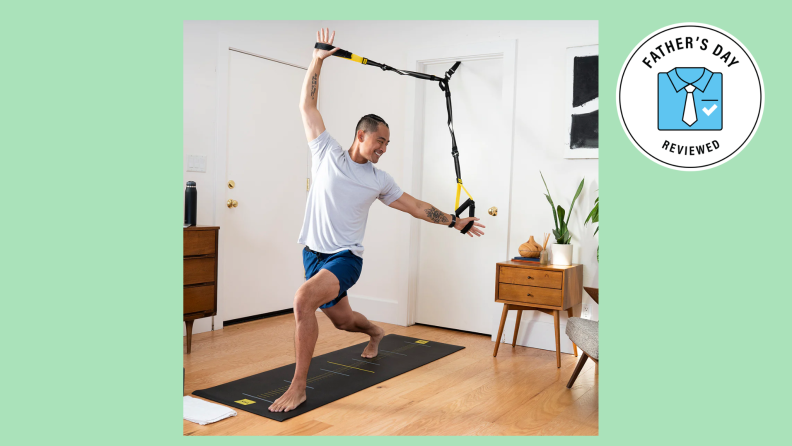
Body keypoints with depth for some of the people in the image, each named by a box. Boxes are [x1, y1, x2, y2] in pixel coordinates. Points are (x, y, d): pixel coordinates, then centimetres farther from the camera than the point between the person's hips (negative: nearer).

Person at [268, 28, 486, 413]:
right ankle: (375, 333, 53)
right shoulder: (327, 153, 3)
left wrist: (453, 221, 13)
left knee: (304, 299, -29)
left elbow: (415, 206, 14)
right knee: (342, 320, 15)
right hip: (315, 251, 2)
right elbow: (307, 105, 4)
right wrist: (318, 61, 2)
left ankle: (298, 386, -19)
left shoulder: (379, 180, 6)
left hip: (345, 257, -2)